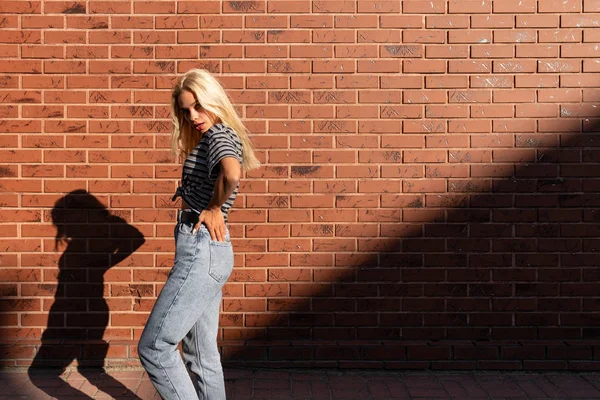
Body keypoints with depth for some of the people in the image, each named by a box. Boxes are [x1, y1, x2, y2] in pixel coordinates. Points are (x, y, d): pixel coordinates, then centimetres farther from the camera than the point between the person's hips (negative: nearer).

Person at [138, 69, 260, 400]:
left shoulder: (219, 134, -11)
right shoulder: (213, 139, 19)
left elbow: (231, 174, -34)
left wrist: (214, 209, -17)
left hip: (201, 251, -10)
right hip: (206, 252, 10)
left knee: (153, 348, -7)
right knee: (201, 355, 15)